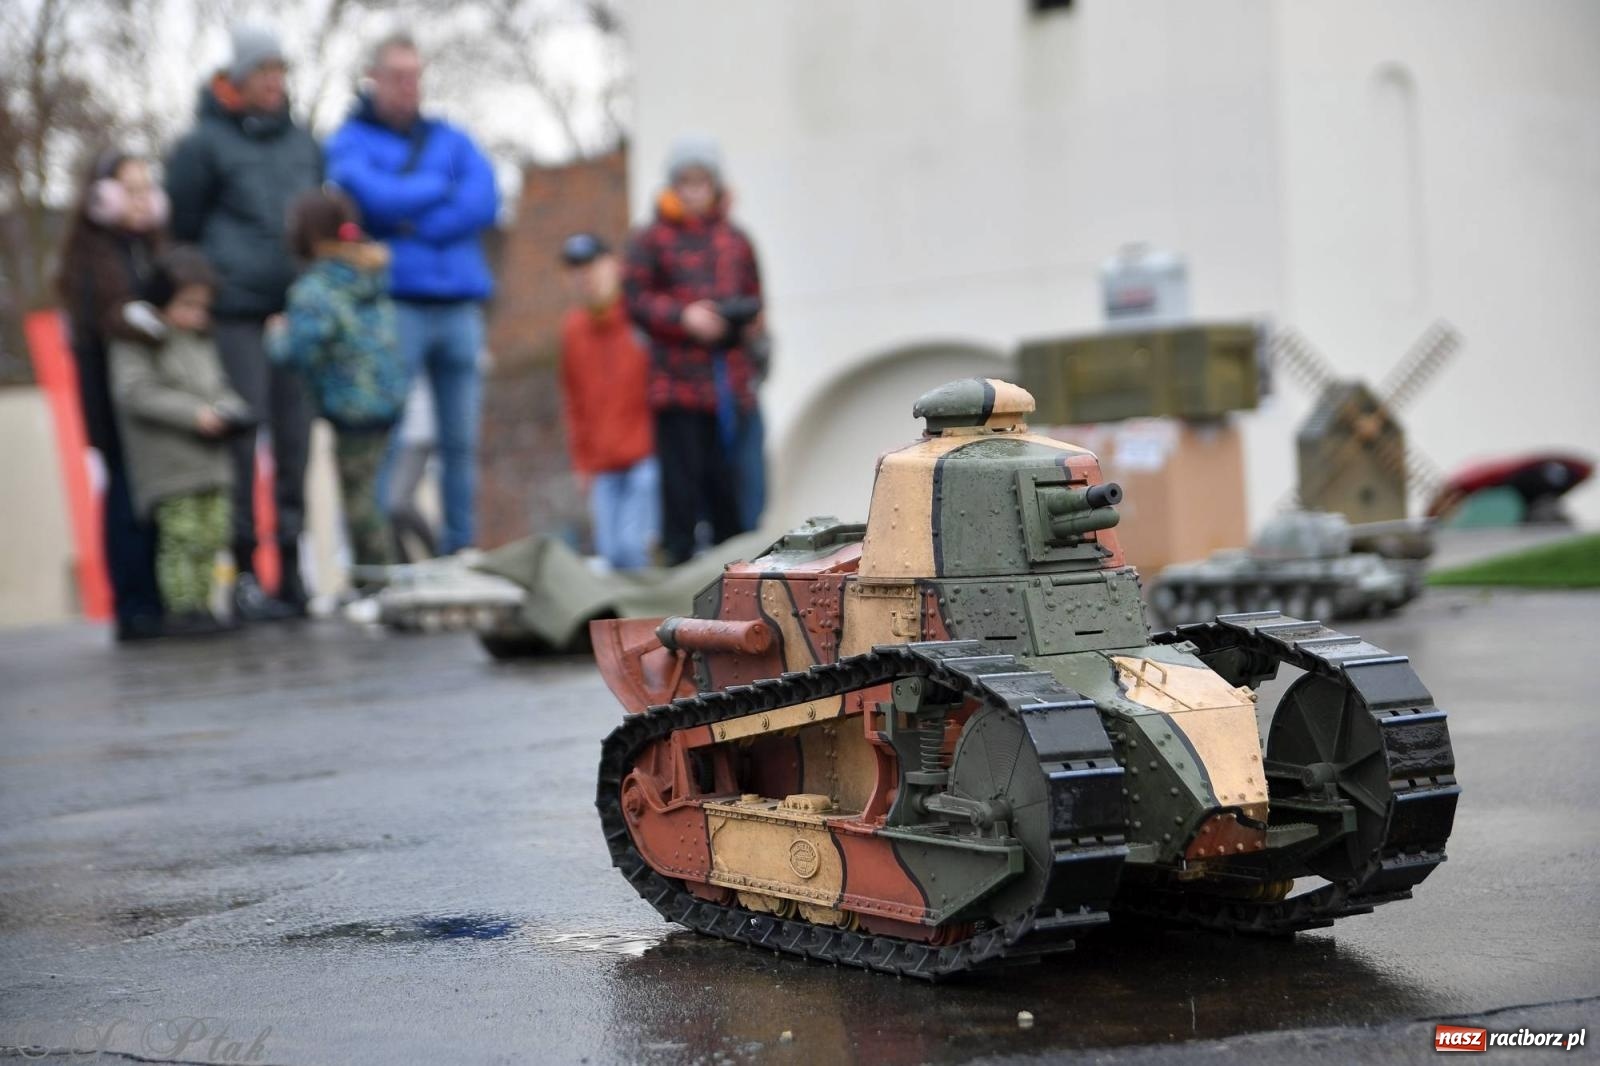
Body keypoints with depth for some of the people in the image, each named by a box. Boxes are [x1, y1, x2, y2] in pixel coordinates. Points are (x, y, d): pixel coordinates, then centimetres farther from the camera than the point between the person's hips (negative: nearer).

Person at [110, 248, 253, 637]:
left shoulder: (201, 342, 17)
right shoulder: (137, 341, -7)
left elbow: (219, 386, 24)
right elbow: (135, 392, -17)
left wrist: (230, 411, 0)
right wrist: (194, 413, -20)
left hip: (210, 459, 7)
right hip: (169, 463, -7)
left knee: (213, 532, 7)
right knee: (181, 535, -10)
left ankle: (200, 603, 14)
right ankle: (179, 608, -5)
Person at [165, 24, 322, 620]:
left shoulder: (303, 145, 16)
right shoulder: (206, 144, 1)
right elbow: (182, 227, 4)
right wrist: (207, 285, 3)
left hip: (296, 309, 5)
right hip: (235, 313, -5)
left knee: (295, 440, 4)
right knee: (241, 439, -8)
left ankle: (291, 569, 10)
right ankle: (243, 572, -4)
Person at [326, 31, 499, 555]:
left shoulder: (450, 139, 18)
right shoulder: (350, 142, 7)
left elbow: (485, 202, 1)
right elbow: (377, 198, -13)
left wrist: (411, 225, -7)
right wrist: (443, 187, 1)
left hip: (460, 305, 4)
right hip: (394, 307, -4)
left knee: (462, 439, 4)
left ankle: (461, 547, 9)